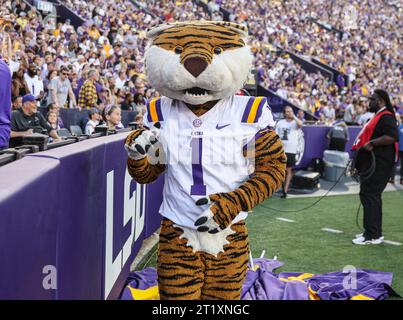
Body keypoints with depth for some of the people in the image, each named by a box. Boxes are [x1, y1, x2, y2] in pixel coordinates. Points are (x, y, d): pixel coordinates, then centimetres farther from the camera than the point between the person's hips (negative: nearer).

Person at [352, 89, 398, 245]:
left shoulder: (386, 117, -14)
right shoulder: (379, 117, 19)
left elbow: (392, 136, -28)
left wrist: (372, 143, -26)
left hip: (378, 165, -11)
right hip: (372, 164, 11)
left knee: (369, 195, -11)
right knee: (371, 196, 15)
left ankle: (372, 236, -8)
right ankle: (375, 232, 23)